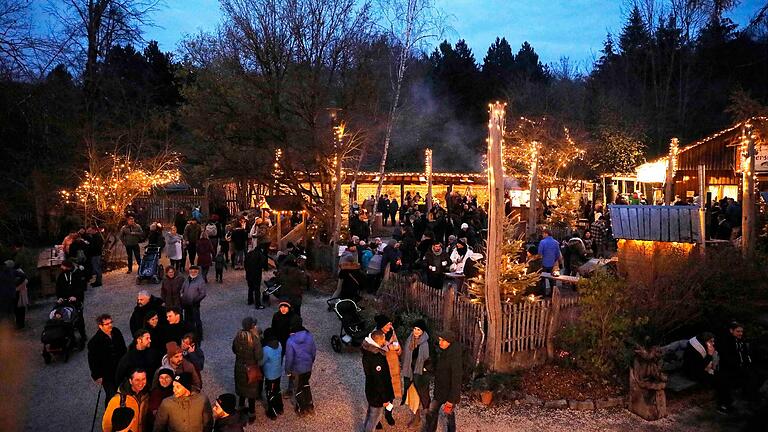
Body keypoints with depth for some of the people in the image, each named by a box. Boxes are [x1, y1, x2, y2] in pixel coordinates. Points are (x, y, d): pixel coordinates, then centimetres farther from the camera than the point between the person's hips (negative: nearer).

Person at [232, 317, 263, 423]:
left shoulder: (238, 336, -12)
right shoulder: (255, 338, -28)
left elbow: (234, 350, 3)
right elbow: (259, 356, -24)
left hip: (239, 367, 4)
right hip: (251, 368, -4)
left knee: (241, 386, 25)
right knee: (251, 389, 13)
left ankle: (241, 407, 44)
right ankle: (251, 414, 25)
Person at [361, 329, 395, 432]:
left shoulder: (369, 350, -9)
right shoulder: (375, 359, -37)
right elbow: (379, 381, -29)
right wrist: (385, 399, -18)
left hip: (371, 390, 9)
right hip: (377, 394, -9)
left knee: (371, 412, 30)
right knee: (375, 417, 13)